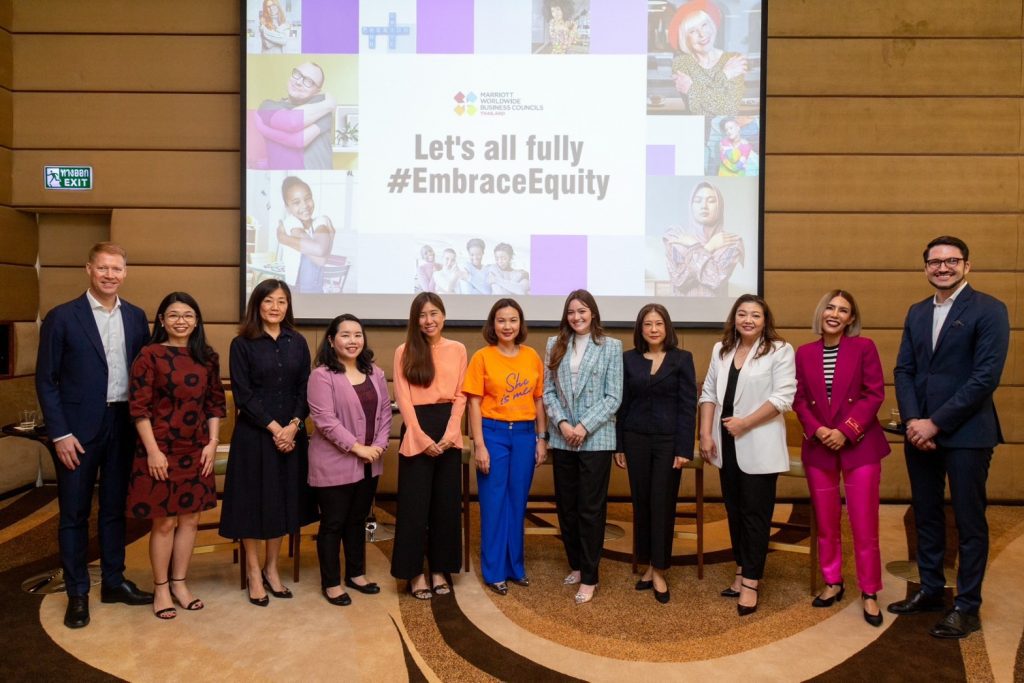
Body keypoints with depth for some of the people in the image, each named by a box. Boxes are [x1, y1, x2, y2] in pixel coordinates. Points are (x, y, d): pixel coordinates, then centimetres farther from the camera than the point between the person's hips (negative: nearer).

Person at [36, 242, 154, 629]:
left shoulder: (136, 317, 6)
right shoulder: (62, 317, -6)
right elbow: (46, 380, -6)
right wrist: (60, 433, -11)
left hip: (123, 426, 4)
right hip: (79, 430, -4)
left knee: (115, 508, 15)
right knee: (74, 513, 7)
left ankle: (113, 582, 28)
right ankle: (77, 594, 19)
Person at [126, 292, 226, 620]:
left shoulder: (207, 358, 6)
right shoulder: (149, 355, -7)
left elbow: (216, 403, 9)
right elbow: (138, 407, -10)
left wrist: (212, 443, 0)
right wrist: (153, 450, -14)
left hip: (196, 451, 4)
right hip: (161, 450, -4)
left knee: (190, 519, 10)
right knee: (165, 522, 4)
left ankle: (179, 583, 25)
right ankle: (161, 589, 20)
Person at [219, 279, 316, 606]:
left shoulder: (297, 342, 7)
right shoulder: (242, 344, -3)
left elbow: (305, 389, 4)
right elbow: (243, 394, -9)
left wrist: (293, 425, -10)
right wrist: (273, 427, -14)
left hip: (291, 434, 4)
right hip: (254, 434, -3)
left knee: (283, 500, 10)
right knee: (254, 500, 3)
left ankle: (271, 568, 25)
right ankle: (253, 572, 19)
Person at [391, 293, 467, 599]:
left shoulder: (457, 350, 7)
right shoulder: (404, 352, 0)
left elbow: (460, 396, 4)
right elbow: (403, 399, -4)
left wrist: (449, 434, -8)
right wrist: (422, 438, -12)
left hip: (449, 430, 3)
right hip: (416, 430, -2)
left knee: (446, 502, 8)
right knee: (414, 503, 1)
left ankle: (440, 569, 20)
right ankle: (415, 571, 13)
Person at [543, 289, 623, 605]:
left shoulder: (611, 346, -1)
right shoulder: (555, 345, 8)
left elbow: (613, 396, -5)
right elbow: (548, 391, 5)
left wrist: (585, 426, -13)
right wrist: (561, 422, -9)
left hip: (596, 439, -4)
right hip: (562, 438, 4)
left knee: (591, 508, 1)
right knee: (566, 506, 12)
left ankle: (589, 577, 11)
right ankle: (576, 565, 29)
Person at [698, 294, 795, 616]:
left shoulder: (780, 351, -6)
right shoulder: (721, 350, 11)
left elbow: (783, 397, -14)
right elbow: (709, 392, 9)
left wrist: (745, 422, -16)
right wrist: (706, 434, 0)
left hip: (758, 446, -5)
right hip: (726, 444, 6)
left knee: (755, 512, 0)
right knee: (734, 510, 13)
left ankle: (750, 582, 8)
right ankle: (742, 570, 27)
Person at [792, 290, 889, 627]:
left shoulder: (864, 347, -3)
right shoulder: (804, 353, 5)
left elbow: (875, 394, -7)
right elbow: (799, 399, 5)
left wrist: (846, 431, -15)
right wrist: (816, 429, -11)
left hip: (859, 445, -3)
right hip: (818, 447, 3)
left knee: (864, 524, 0)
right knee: (825, 523, 11)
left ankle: (869, 593, 15)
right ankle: (833, 583, 27)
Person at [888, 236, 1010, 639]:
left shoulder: (988, 310, -7)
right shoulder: (916, 313, 12)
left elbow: (986, 376, -15)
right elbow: (904, 370, 8)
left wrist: (936, 423, -16)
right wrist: (912, 420, -8)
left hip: (965, 433, -5)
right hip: (920, 432, 6)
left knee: (969, 522, 5)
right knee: (926, 516, 14)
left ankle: (967, 607, 17)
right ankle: (930, 590, 29)